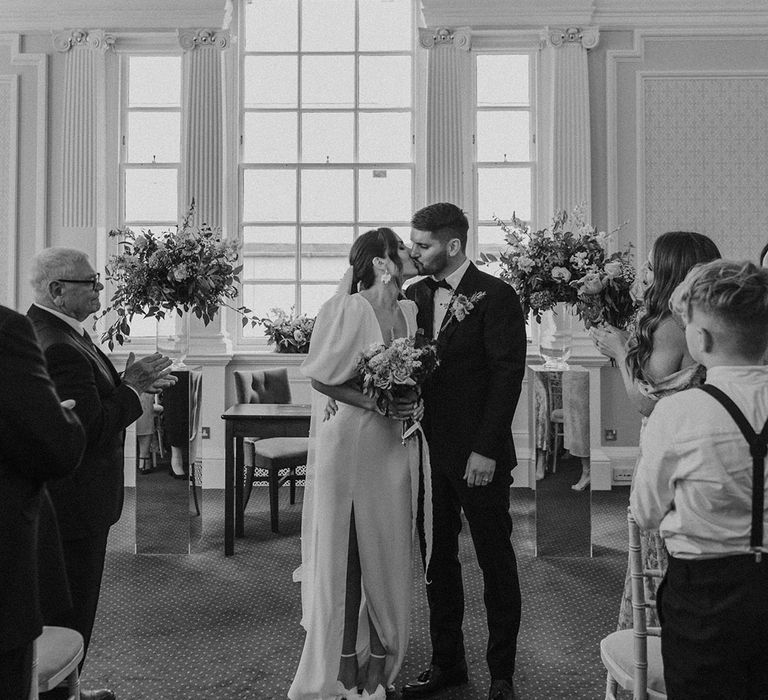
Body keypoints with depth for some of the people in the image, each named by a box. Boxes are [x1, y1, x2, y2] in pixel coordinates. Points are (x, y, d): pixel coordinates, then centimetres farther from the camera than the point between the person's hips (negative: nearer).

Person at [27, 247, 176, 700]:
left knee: (74, 600, 23)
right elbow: (91, 428, -28)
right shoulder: (60, 348, -26)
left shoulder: (46, 328, 9)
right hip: (73, 505, -11)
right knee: (69, 612, 5)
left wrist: (126, 383, 1)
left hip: (60, 501, 11)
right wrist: (133, 391, -15)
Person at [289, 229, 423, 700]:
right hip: (349, 445, -6)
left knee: (390, 556, 9)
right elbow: (321, 378, -8)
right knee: (344, 557, 2)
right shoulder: (346, 309, -10)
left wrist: (414, 404, -1)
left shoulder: (410, 311, 8)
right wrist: (372, 403, -16)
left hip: (396, 449, 6)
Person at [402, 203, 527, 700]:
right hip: (429, 450, 6)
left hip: (479, 455, -5)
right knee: (438, 560, 14)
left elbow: (508, 375, -13)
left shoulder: (496, 296, -9)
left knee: (496, 563, 8)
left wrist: (486, 450, -16)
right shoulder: (415, 295, 9)